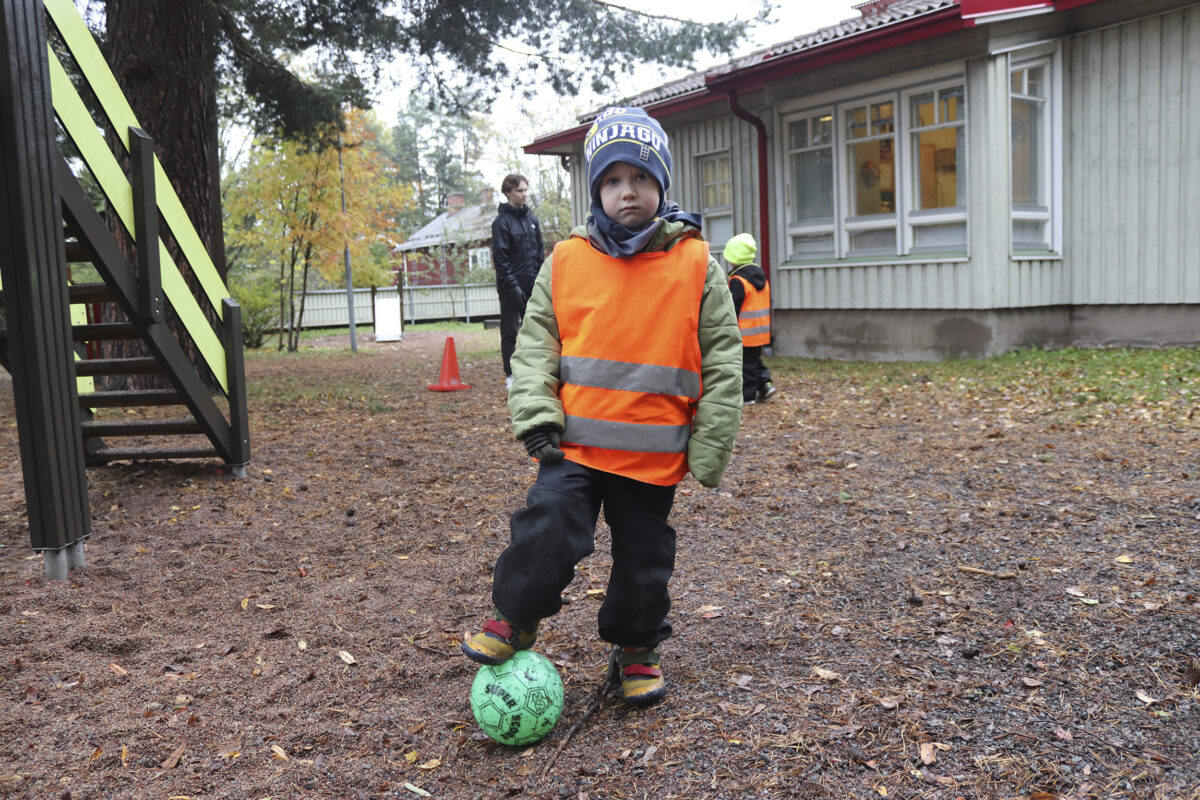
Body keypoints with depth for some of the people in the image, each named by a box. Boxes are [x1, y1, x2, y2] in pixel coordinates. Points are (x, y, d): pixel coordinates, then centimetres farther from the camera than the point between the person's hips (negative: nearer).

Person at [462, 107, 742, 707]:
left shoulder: (697, 265, -3)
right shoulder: (566, 261, 0)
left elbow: (722, 362, 0)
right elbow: (534, 346, 5)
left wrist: (709, 453, -2)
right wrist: (537, 419, -8)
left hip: (655, 452, 1)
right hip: (576, 444, 0)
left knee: (644, 561, 12)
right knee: (546, 532, -16)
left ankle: (635, 648, 37)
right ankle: (512, 620, 12)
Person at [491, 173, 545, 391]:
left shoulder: (532, 219, 13)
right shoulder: (502, 221, -7)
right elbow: (500, 257, -11)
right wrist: (512, 285, -18)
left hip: (532, 284, 6)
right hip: (511, 285, -6)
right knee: (510, 332, 1)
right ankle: (510, 375, 6)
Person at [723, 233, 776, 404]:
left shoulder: (738, 280, -16)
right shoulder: (761, 276, 11)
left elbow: (733, 309, -18)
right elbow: (766, 304, 17)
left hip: (745, 332, -8)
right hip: (761, 331, 8)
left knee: (745, 363, 0)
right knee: (755, 359, 20)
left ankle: (747, 395, 4)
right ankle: (765, 383, 10)